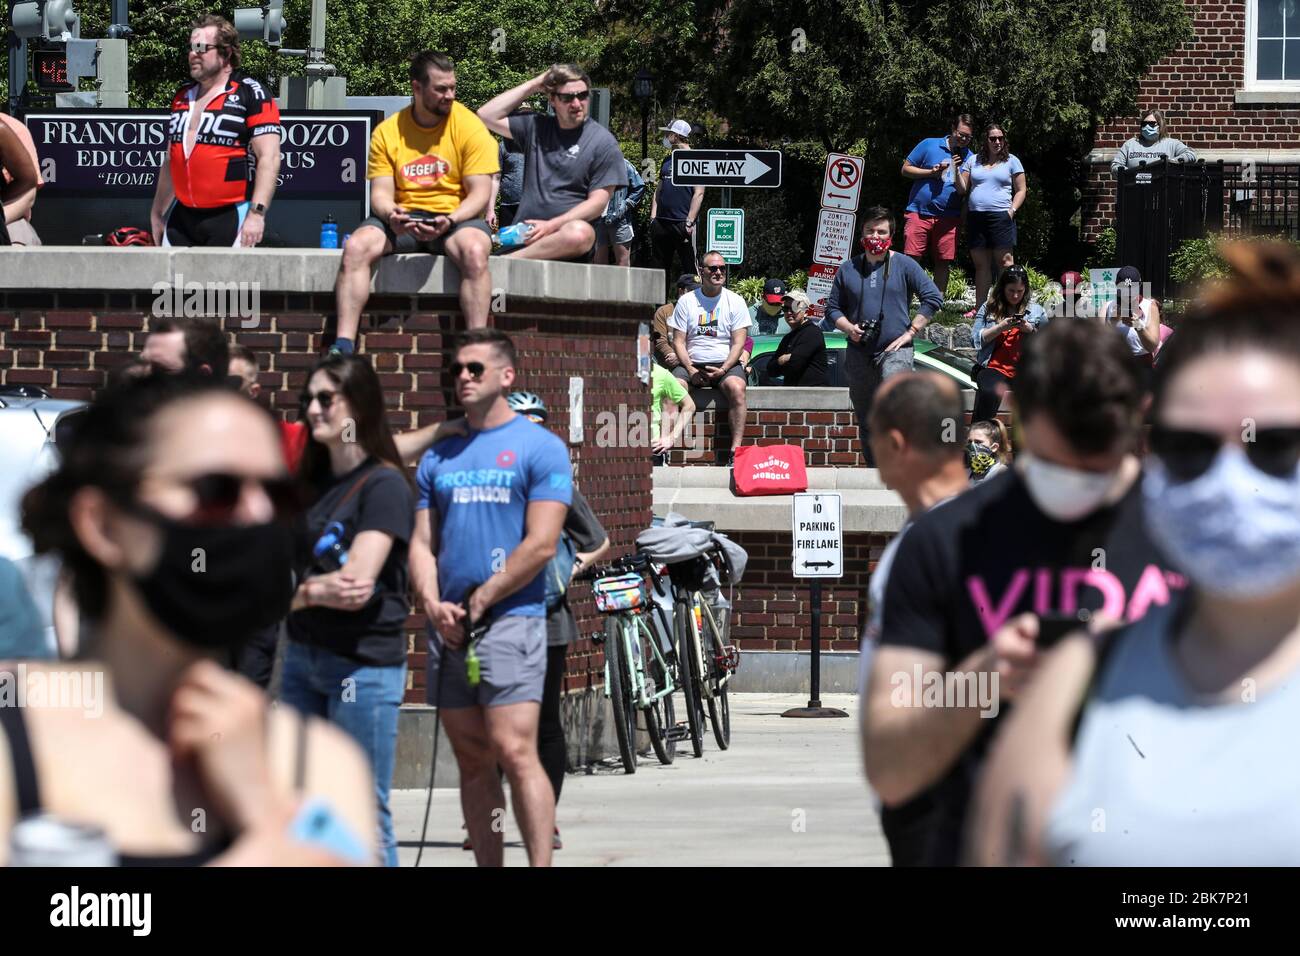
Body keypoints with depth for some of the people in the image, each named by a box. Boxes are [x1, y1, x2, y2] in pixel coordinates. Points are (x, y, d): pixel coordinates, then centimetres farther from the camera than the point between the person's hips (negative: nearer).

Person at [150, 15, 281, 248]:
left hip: (229, 220, -7)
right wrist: (157, 215, 22)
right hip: (180, 219, 7)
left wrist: (257, 213, -20)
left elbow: (269, 158, -11)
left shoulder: (251, 94, -5)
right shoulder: (182, 96, 16)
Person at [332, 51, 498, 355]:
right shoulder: (387, 132, 5)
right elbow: (381, 193, 2)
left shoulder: (470, 127, -2)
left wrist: (450, 221, -25)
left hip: (456, 218, -2)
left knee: (474, 250, -36)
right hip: (403, 219, 2)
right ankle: (343, 345, -29)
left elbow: (479, 193, -6)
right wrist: (390, 215, -23)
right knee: (356, 247, -25)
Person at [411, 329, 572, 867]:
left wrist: (478, 603, -10)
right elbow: (422, 543, 13)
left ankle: (541, 864, -16)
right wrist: (434, 605, -5)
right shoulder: (438, 456, 16)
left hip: (510, 618, -6)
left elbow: (540, 545, -9)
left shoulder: (539, 448, -1)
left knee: (514, 751, -15)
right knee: (472, 761, 6)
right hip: (449, 627, 6)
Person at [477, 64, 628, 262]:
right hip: (524, 237, 2)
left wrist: (552, 225, -13)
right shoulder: (536, 127, 21)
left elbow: (598, 202, -1)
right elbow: (487, 116, 14)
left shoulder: (603, 142, 6)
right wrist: (533, 85, 13)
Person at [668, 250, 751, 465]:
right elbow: (678, 341, 5)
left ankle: (736, 449, -37)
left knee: (736, 388, -34)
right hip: (692, 364, 1)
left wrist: (723, 370, -15)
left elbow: (738, 342, 0)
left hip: (726, 364, -1)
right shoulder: (687, 301, 9)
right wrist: (690, 370, -11)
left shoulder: (735, 301, 7)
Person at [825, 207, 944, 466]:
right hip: (859, 354, 4)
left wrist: (911, 332, -6)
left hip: (894, 350, -4)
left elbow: (933, 298, 0)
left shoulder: (904, 265, 3)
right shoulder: (849, 269, 11)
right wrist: (849, 328, -3)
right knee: (866, 421, 7)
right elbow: (833, 308, 17)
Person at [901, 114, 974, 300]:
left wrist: (957, 171, -11)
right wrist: (931, 172, -7)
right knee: (911, 259, -8)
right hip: (919, 212, -2)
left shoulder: (969, 158, 10)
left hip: (948, 217, 2)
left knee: (943, 263, 3)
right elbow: (906, 169, 6)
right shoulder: (929, 145, 5)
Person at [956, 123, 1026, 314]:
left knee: (1004, 262, -6)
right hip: (975, 217, 3)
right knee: (981, 264, 5)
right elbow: (962, 189, 14)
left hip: (1000, 217, -3)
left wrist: (1012, 210, -8)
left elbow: (1021, 190, 6)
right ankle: (979, 307, 8)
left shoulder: (1011, 161, 7)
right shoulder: (974, 161, 16)